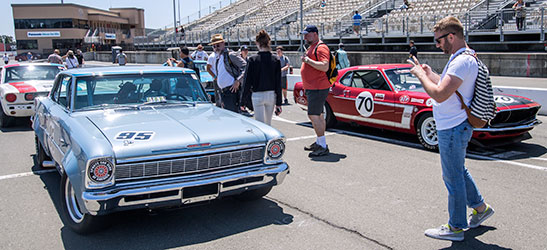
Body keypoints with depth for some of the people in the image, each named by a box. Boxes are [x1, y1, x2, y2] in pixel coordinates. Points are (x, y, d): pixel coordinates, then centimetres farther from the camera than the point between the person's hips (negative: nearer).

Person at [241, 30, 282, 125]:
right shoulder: (276, 60, -1)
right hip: (271, 95, 3)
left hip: (257, 95, -3)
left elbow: (247, 82, -7)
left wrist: (242, 101, 1)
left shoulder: (252, 60, -8)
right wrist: (278, 103, 6)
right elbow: (278, 84, 0)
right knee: (268, 124, 17)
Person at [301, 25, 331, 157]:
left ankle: (323, 147, -8)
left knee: (313, 116, -12)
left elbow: (325, 66, -28)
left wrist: (308, 60, -24)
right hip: (312, 87, 11)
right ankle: (319, 142, 27)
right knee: (318, 116, 16)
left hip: (318, 88, -11)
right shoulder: (312, 47, 19)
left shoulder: (321, 47, -15)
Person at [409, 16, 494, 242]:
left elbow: (440, 95, -29)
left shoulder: (462, 61, -23)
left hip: (453, 130, -11)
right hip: (453, 127, 11)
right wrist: (430, 74, 10)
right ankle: (480, 208, 39)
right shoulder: (462, 58, 11)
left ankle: (456, 227, 15)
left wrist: (421, 75, -16)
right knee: (459, 172, 24)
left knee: (453, 178, 1)